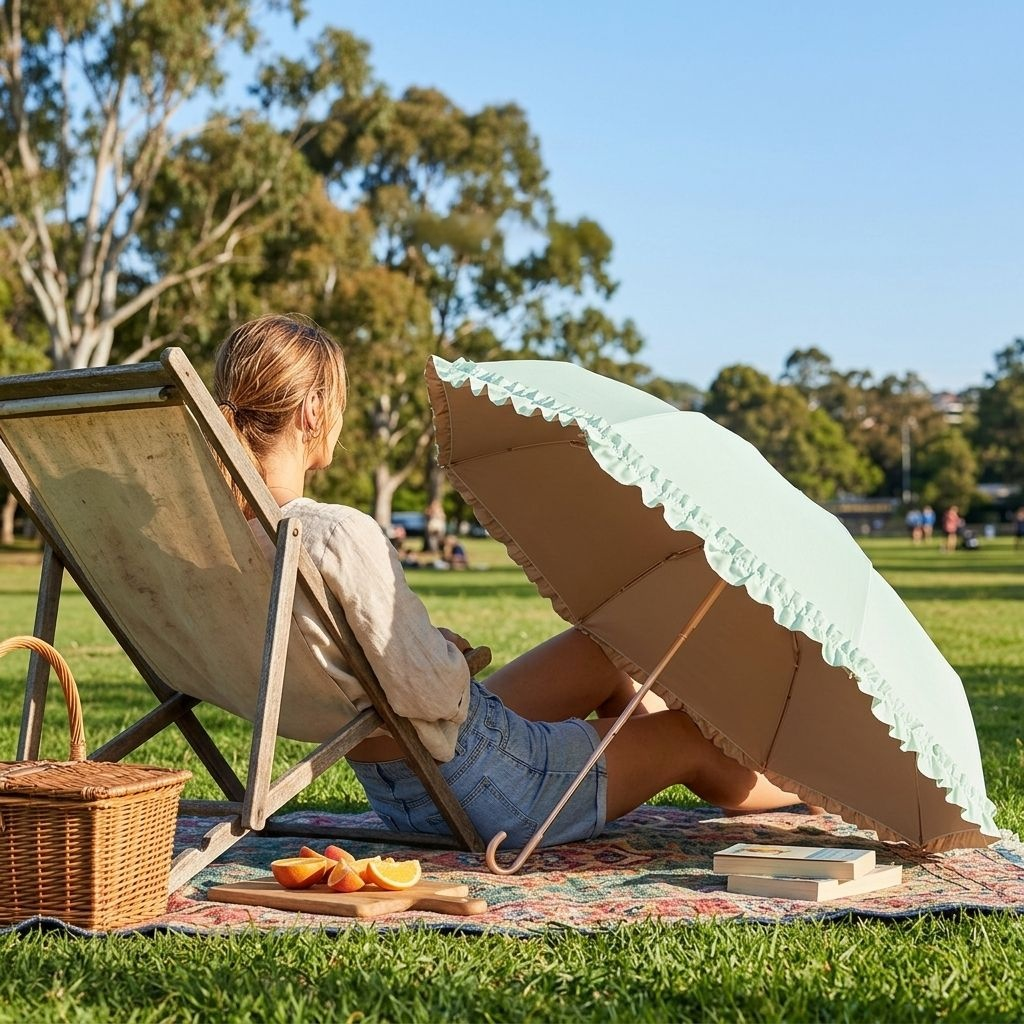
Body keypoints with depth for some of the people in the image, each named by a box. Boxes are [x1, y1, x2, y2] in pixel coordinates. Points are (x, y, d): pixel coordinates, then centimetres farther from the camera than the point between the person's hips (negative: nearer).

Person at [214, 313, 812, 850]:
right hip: (473, 782, -9)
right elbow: (432, 692, -28)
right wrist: (449, 649, -8)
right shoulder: (340, 534, -31)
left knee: (604, 649, 26)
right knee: (691, 740, 14)